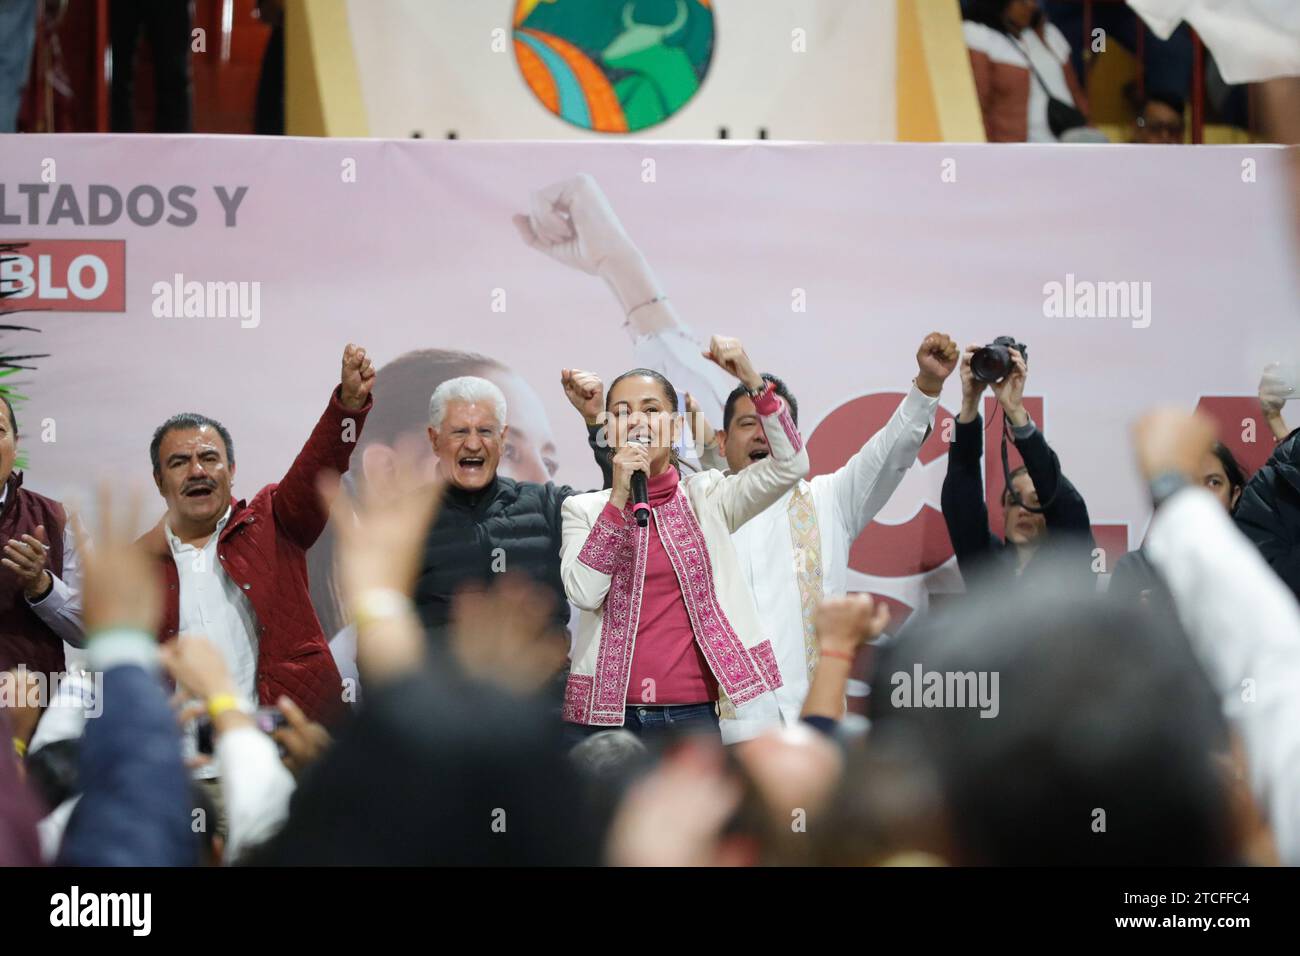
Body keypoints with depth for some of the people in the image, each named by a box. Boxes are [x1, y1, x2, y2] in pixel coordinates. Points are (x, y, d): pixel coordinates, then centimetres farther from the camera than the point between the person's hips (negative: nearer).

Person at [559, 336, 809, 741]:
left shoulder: (706, 497, 7)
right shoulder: (584, 509, 7)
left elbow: (790, 465, -6)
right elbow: (584, 593, -8)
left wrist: (752, 381, -16)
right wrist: (619, 498, -12)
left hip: (693, 716, 0)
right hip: (605, 716, 0)